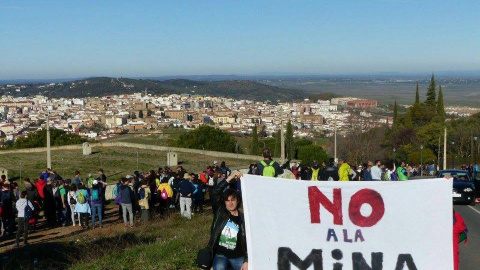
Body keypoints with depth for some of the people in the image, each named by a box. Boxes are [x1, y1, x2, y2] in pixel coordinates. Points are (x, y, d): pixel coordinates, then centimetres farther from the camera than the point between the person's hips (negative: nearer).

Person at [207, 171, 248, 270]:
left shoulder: (243, 219, 1)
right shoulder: (220, 212, 2)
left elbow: (248, 240, -2)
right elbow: (216, 192, -11)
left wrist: (247, 261, -12)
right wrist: (230, 178, -18)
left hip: (237, 257, 1)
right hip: (221, 255, -1)